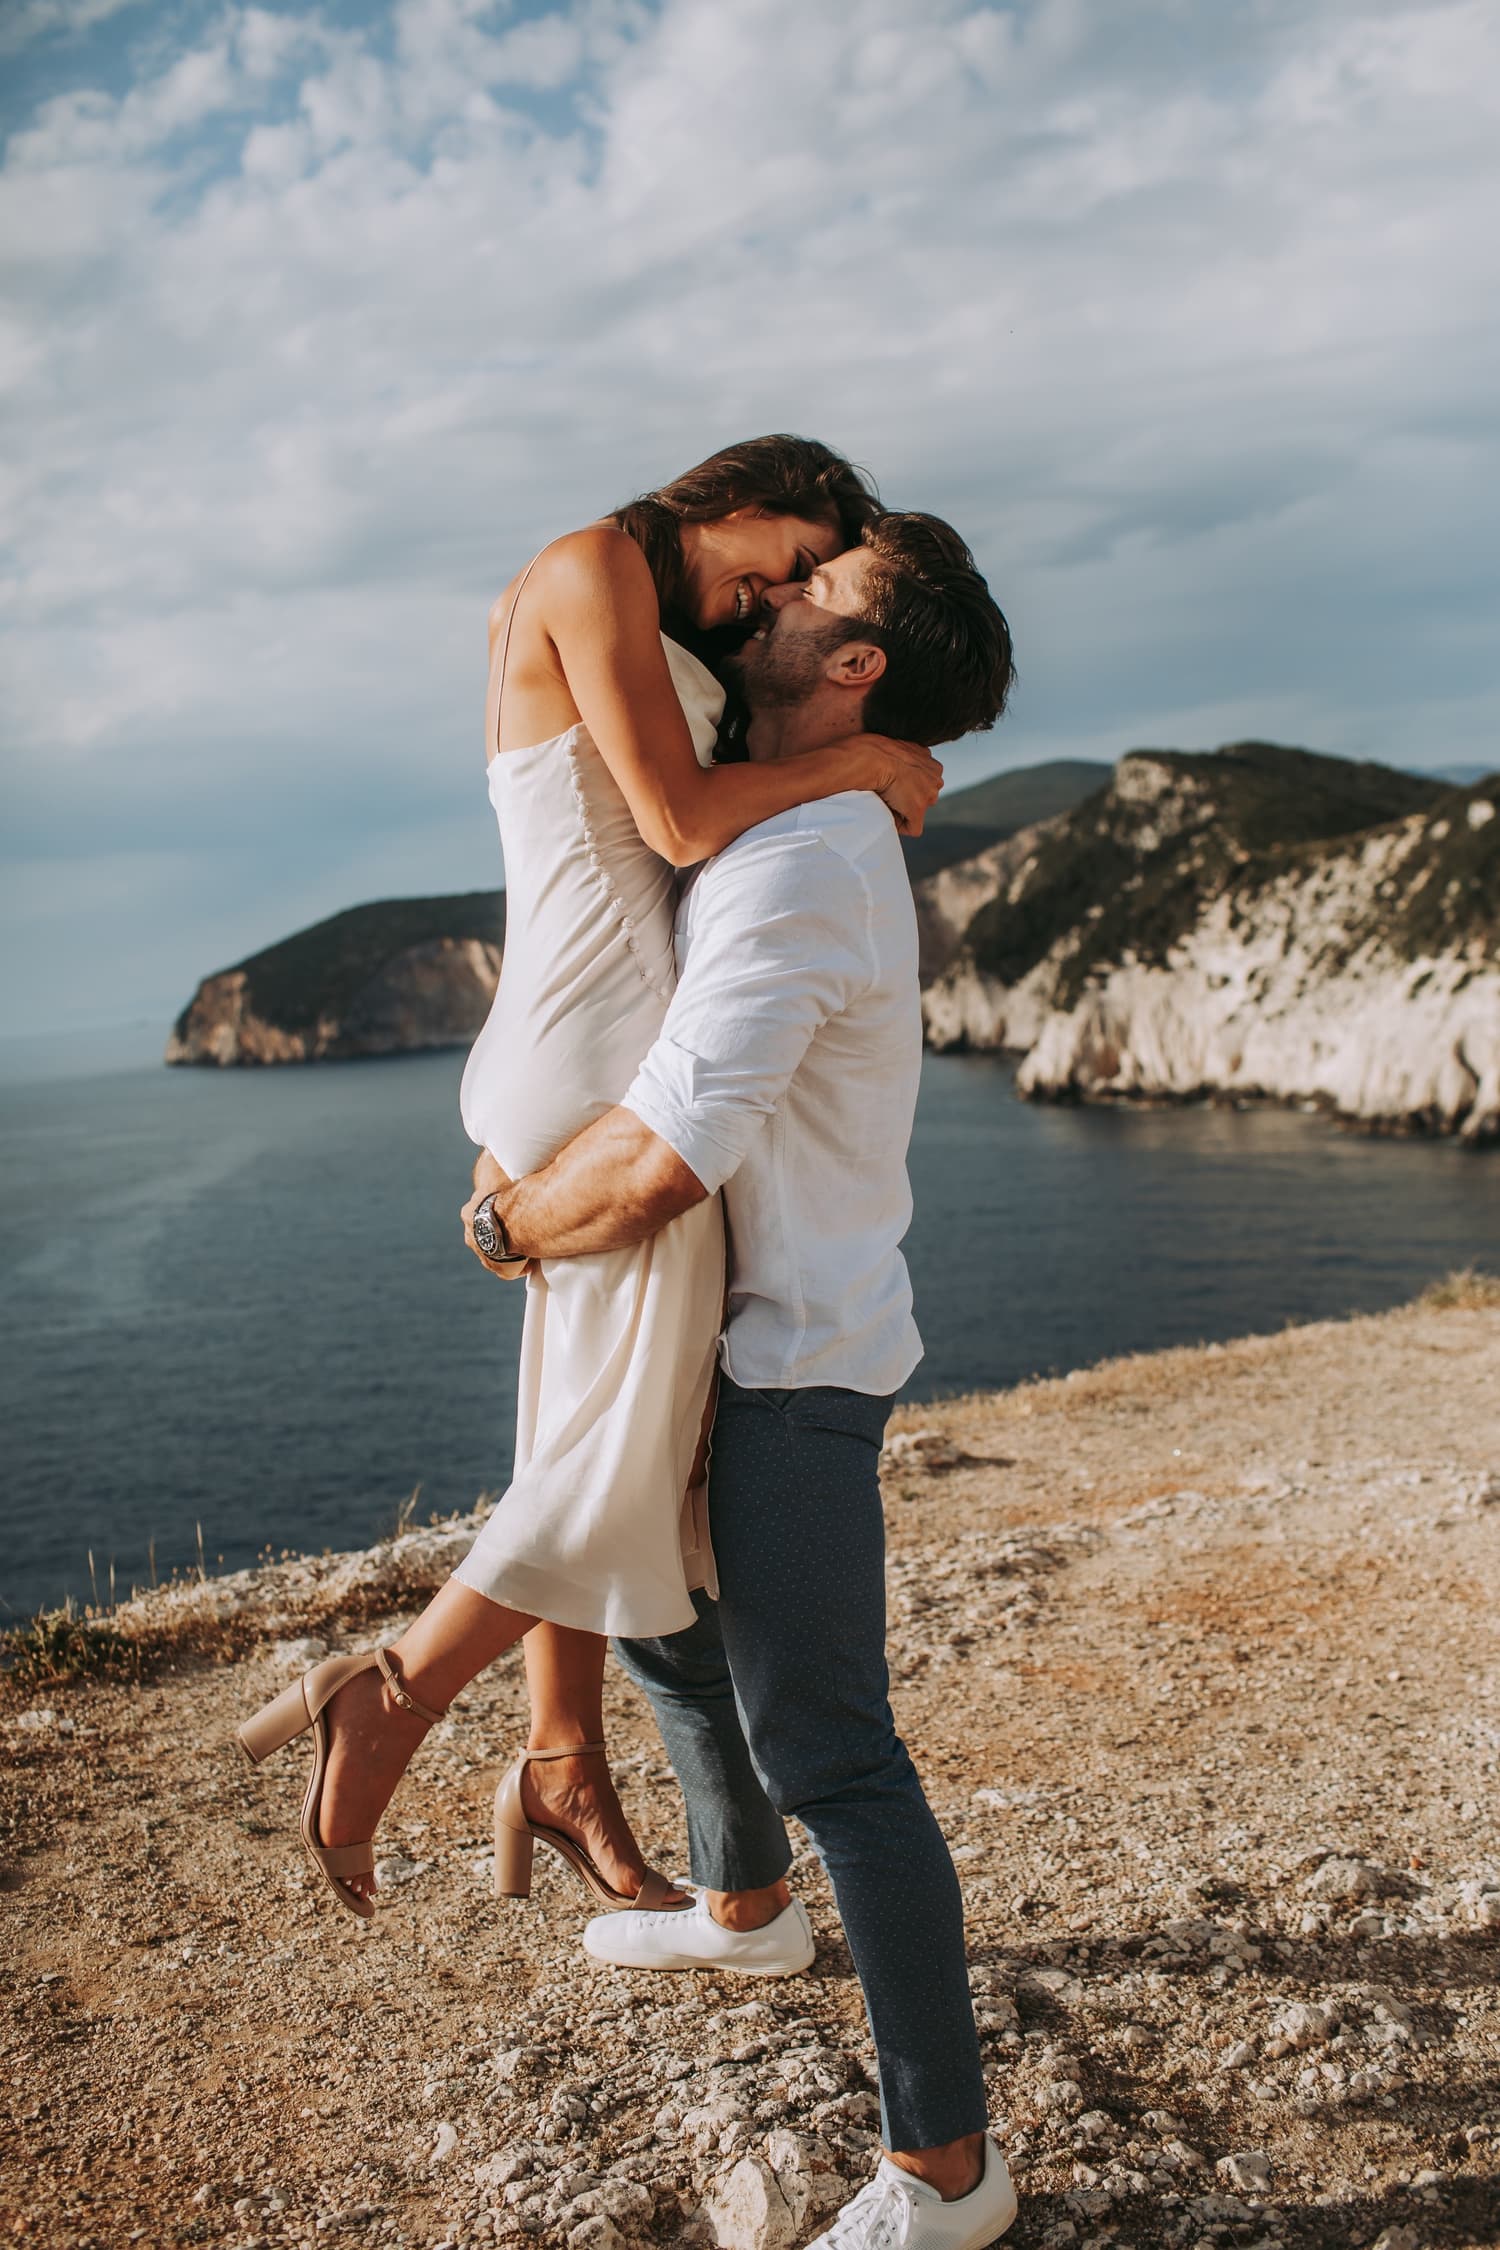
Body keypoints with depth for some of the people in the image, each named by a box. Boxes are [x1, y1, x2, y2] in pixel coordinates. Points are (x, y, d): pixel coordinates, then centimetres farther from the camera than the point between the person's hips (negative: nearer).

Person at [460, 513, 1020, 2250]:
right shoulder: (822, 837, 10)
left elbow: (660, 1160, -31)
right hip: (745, 1342, 10)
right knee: (660, 1624, 27)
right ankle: (744, 1908, 50)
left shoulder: (798, 866, -23)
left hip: (794, 1362, -10)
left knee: (826, 1749, -5)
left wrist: (504, 1219, -11)